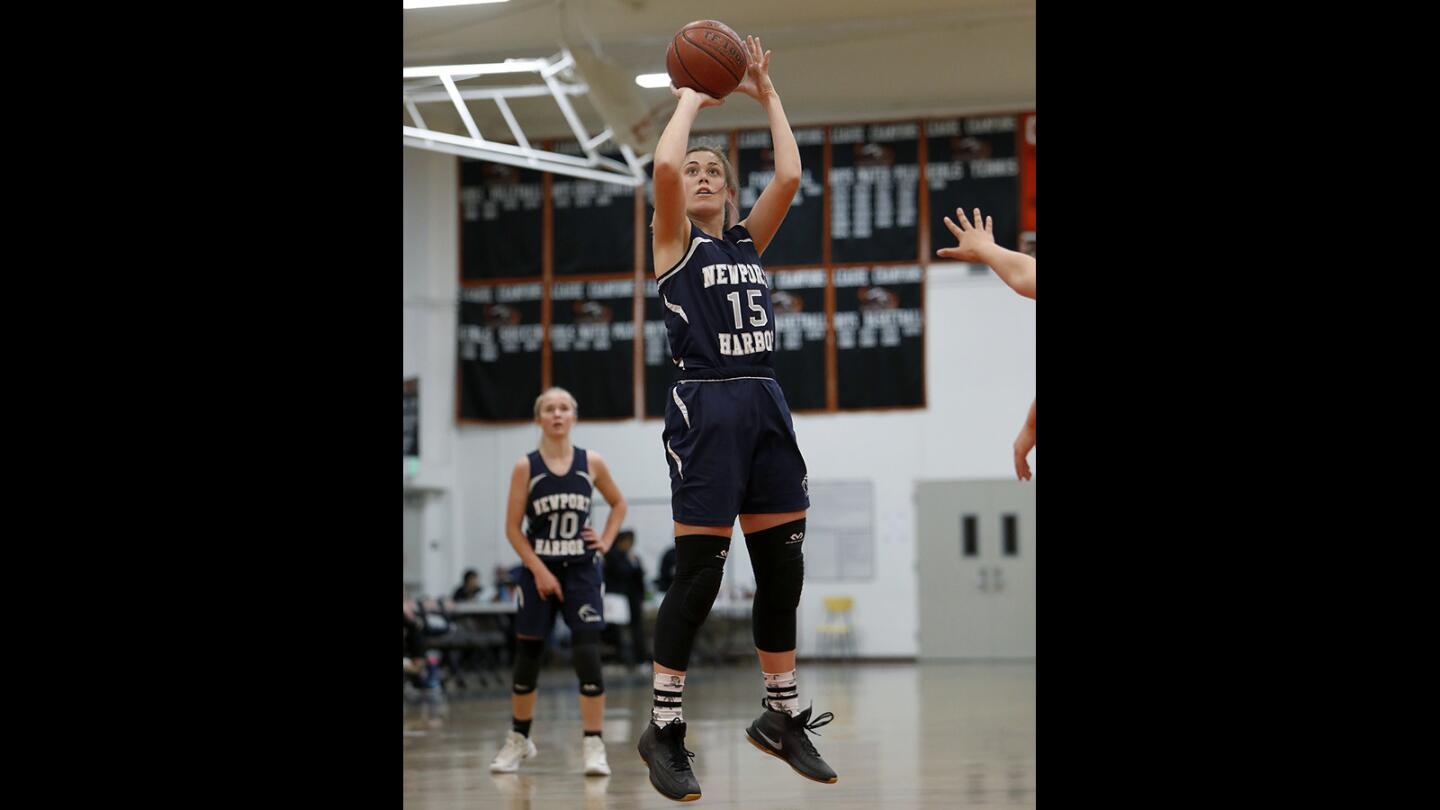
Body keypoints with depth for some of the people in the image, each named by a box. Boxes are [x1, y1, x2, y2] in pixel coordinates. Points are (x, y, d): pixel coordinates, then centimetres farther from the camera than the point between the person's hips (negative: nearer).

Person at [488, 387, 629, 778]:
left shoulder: (591, 463, 0)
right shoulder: (526, 467, -4)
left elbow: (619, 503, 18)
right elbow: (513, 528, -4)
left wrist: (606, 541, 4)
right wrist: (540, 571, -12)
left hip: (582, 570, 0)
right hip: (538, 570, 0)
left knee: (588, 655, -12)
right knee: (527, 657, 7)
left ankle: (593, 746, -10)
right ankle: (519, 739, 26)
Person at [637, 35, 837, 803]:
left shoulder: (749, 240, 16)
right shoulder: (674, 243, 3)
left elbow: (788, 175, 3)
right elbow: (662, 166, -14)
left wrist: (766, 94, 8)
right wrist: (691, 100, 0)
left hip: (766, 407, 5)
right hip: (706, 407, -5)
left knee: (783, 569, 6)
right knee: (698, 574, -6)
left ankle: (782, 716, 18)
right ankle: (664, 728, 2)